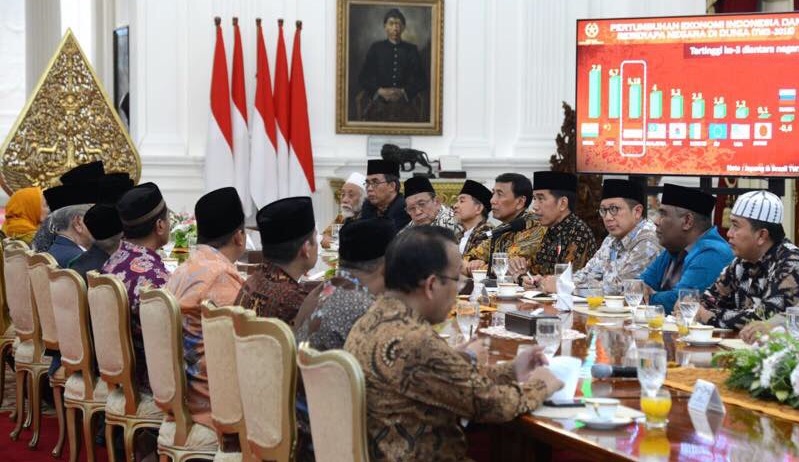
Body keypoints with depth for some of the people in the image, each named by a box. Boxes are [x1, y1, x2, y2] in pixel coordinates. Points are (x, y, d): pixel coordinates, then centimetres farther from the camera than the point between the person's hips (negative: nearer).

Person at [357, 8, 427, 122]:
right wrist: (380, 91, -7)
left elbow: (422, 81, 8)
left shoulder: (411, 50, 10)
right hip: (379, 104, 0)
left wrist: (403, 92, -7)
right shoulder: (376, 48, 10)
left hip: (405, 104, 0)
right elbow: (363, 78, 7)